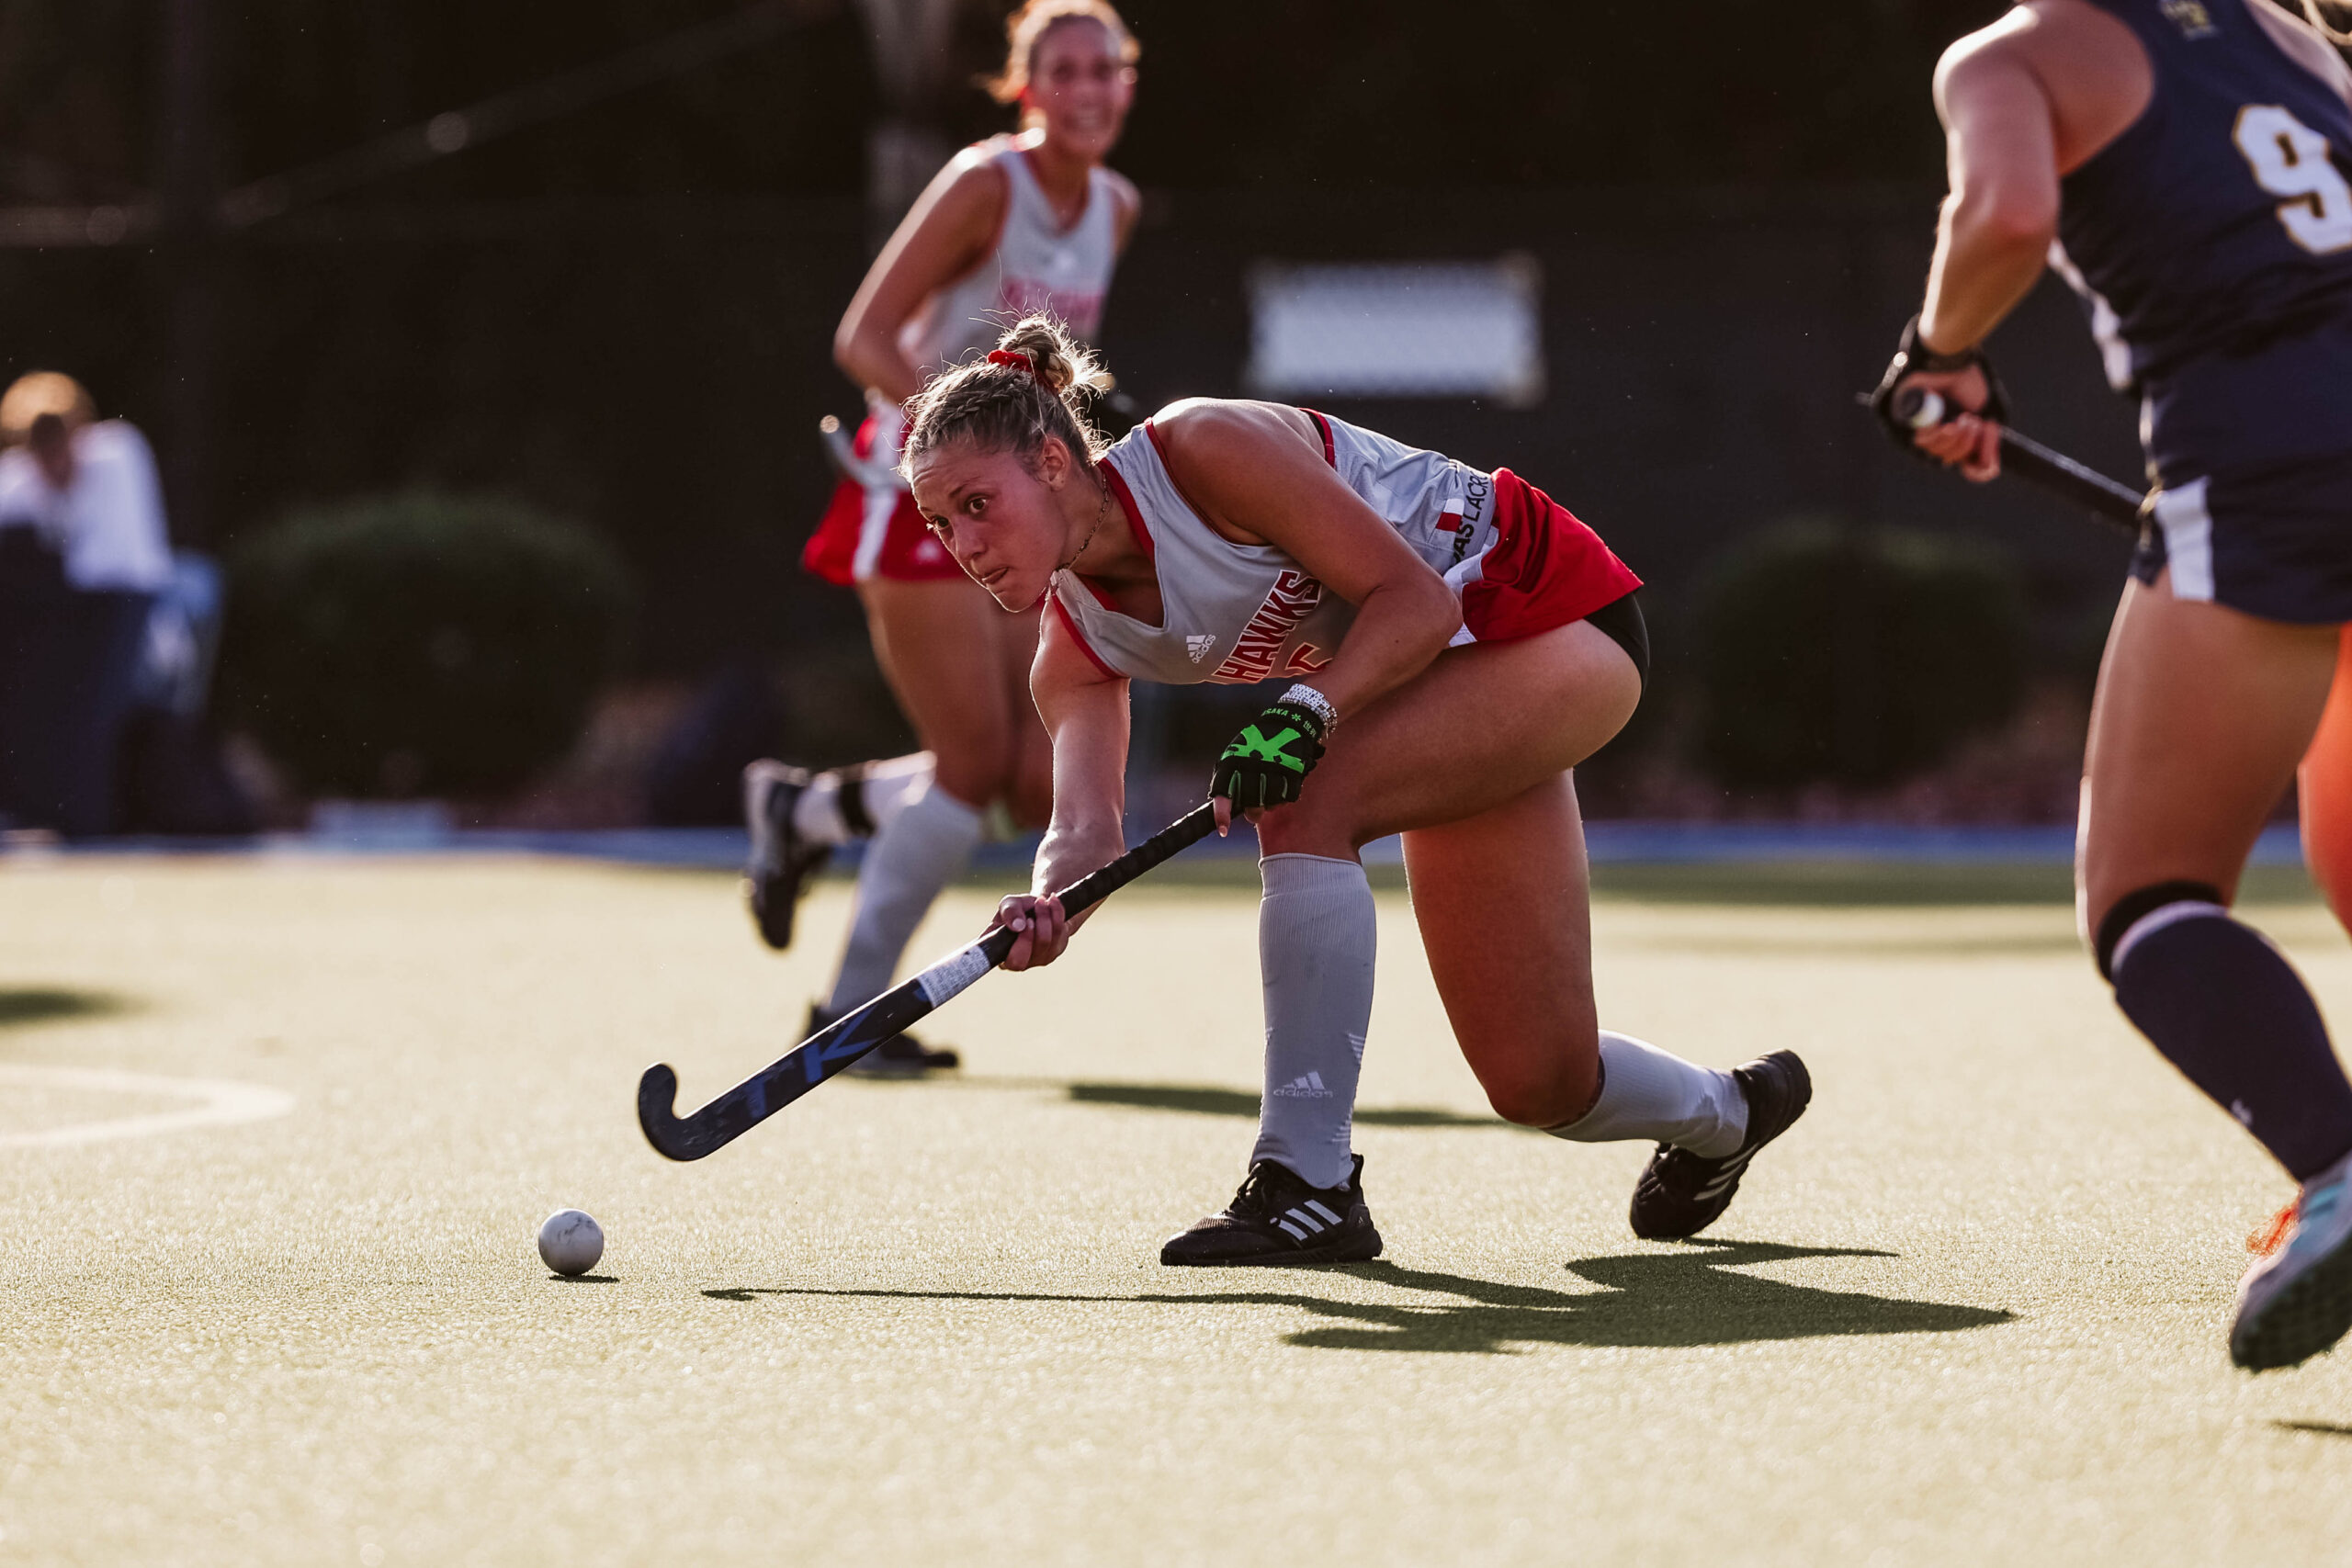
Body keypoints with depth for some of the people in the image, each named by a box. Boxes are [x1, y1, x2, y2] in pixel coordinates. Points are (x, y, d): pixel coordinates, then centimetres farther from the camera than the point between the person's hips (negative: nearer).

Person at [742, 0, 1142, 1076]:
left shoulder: (1116, 210, 7)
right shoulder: (985, 186, -15)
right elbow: (862, 340, -18)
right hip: (919, 497, -7)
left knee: (1043, 785, 0)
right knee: (975, 762, -9)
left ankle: (807, 808, 23)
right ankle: (853, 1009, 5)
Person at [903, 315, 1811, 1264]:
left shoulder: (1202, 448, -26)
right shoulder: (1075, 651, -5)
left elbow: (1417, 599, -27)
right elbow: (1089, 820, -18)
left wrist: (1306, 715, -41)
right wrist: (1047, 904, -40)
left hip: (1557, 610, -8)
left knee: (1304, 801, -31)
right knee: (1543, 1084, 6)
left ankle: (1310, 1184, -28)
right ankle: (1720, 1115, 41)